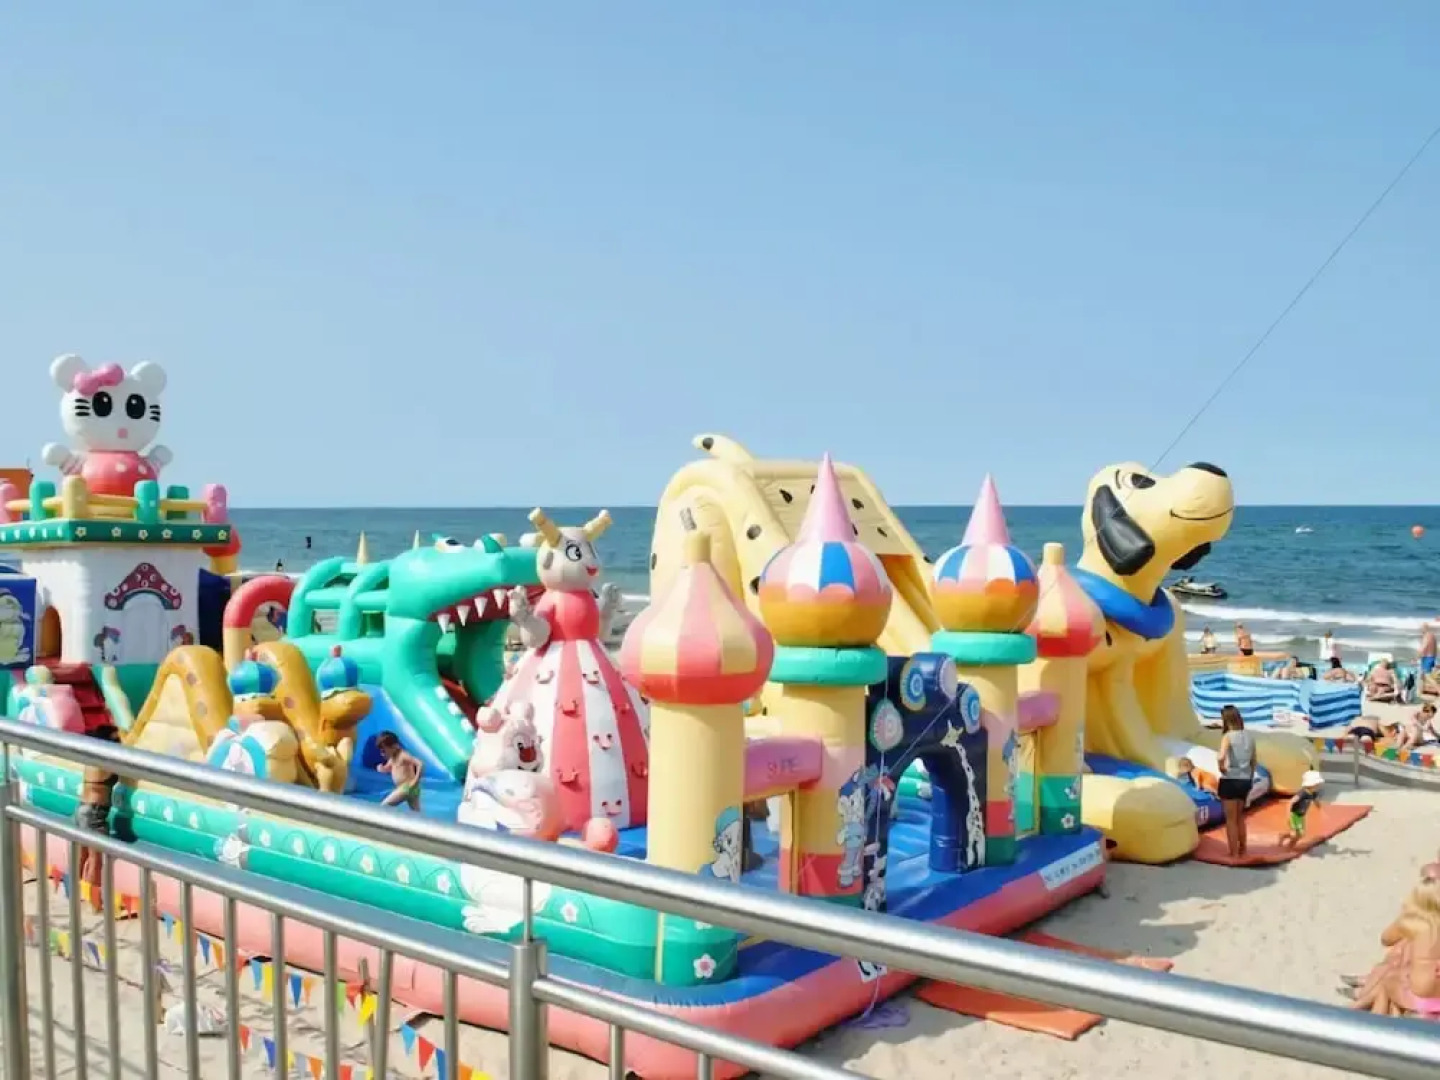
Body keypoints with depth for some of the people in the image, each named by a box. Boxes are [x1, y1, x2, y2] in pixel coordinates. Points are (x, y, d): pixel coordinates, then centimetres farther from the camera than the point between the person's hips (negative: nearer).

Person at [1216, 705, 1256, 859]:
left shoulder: (1228, 736, -14)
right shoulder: (1249, 736, 4)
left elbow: (1221, 757, -32)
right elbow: (1253, 762, 13)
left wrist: (1221, 767, -13)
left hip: (1230, 781, -6)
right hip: (1245, 781, 6)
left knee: (1231, 819, 6)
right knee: (1239, 817, 23)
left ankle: (1234, 855, 10)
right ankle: (1242, 851, 31)